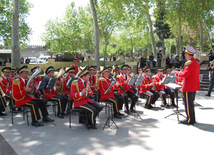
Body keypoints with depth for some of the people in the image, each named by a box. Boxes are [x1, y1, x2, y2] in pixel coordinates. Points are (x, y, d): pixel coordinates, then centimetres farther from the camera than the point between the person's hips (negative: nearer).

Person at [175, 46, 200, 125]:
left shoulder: (189, 63, -20)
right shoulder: (197, 62, 11)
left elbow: (184, 74, -23)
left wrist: (177, 73, -6)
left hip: (188, 87, -10)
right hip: (194, 86, 10)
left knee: (188, 103, 0)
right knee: (191, 103, 18)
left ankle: (190, 120, 8)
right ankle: (192, 119, 27)